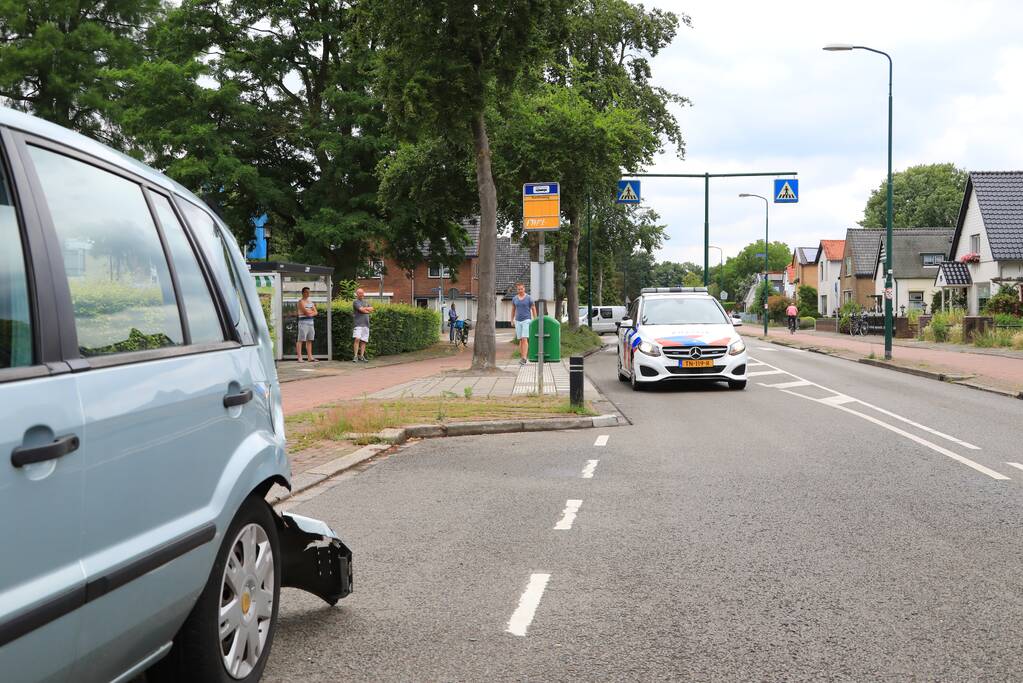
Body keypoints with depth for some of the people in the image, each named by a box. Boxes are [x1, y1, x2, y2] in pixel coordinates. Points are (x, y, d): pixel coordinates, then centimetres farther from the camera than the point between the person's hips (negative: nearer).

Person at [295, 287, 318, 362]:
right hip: (303, 321, -7)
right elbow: (306, 312, -15)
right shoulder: (301, 301, -3)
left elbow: (315, 312, 12)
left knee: (309, 340, 6)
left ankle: (310, 357, 6)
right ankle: (299, 357, -13)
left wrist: (309, 312, -7)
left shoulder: (310, 301, 20)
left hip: (311, 322, 7)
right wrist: (312, 311, 3)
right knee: (301, 340, -9)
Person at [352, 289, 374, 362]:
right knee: (357, 339, -18)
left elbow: (371, 309, 8)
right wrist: (368, 310, 3)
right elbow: (362, 310, -12)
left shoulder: (365, 302, 23)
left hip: (366, 324, 6)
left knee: (363, 341, 4)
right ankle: (355, 356, -17)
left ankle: (361, 357, 7)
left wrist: (364, 308, -4)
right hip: (358, 324, -6)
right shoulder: (355, 302, 1)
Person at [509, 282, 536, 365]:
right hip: (518, 321, 4)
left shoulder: (529, 298, -5)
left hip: (527, 321, -4)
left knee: (524, 339, -16)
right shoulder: (514, 298, 6)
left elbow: (534, 309, 0)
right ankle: (521, 357, 14)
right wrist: (512, 320, 14)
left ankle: (524, 358, -22)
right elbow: (513, 309, 18)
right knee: (520, 340, 6)